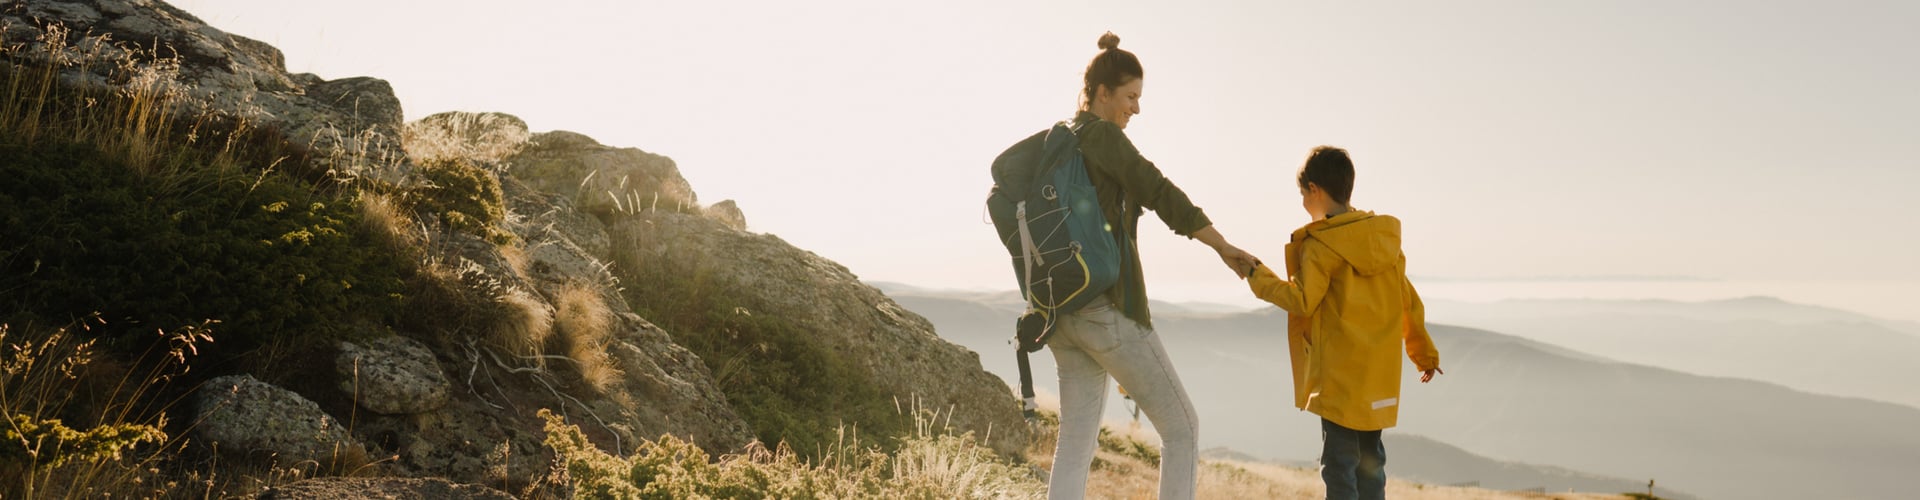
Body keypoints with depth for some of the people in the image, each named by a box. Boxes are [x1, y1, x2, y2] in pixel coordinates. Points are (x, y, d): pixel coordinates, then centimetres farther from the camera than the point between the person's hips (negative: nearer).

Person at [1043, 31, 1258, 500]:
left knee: (1076, 443, 8)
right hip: (1108, 306, -8)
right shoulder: (1103, 135, -9)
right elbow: (1160, 192, -16)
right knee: (1182, 426, 3)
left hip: (1065, 309, 8)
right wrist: (1223, 247, -9)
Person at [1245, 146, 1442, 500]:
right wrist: (1424, 352, 24)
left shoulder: (1321, 244, -11)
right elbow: (1409, 303, 15)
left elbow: (1302, 301, -17)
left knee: (1339, 461, -4)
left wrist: (1258, 275, -4)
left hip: (1340, 376, -7)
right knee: (1369, 458, 15)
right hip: (1379, 373, 7)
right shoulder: (1386, 238, 10)